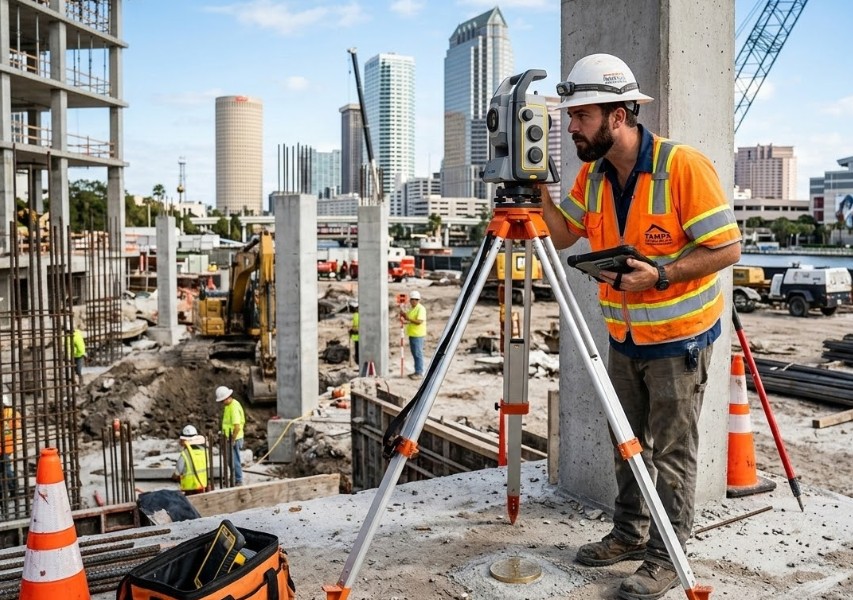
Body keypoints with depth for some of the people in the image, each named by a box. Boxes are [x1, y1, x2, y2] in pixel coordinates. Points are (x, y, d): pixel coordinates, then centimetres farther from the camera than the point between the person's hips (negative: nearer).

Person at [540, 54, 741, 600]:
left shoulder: (684, 166, -19)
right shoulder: (593, 175, 2)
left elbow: (727, 248, -18)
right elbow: (563, 235, 8)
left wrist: (659, 275, -28)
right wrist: (537, 188, -6)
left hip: (679, 337, -7)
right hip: (624, 335, 7)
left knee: (672, 453, 3)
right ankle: (629, 534, 32)